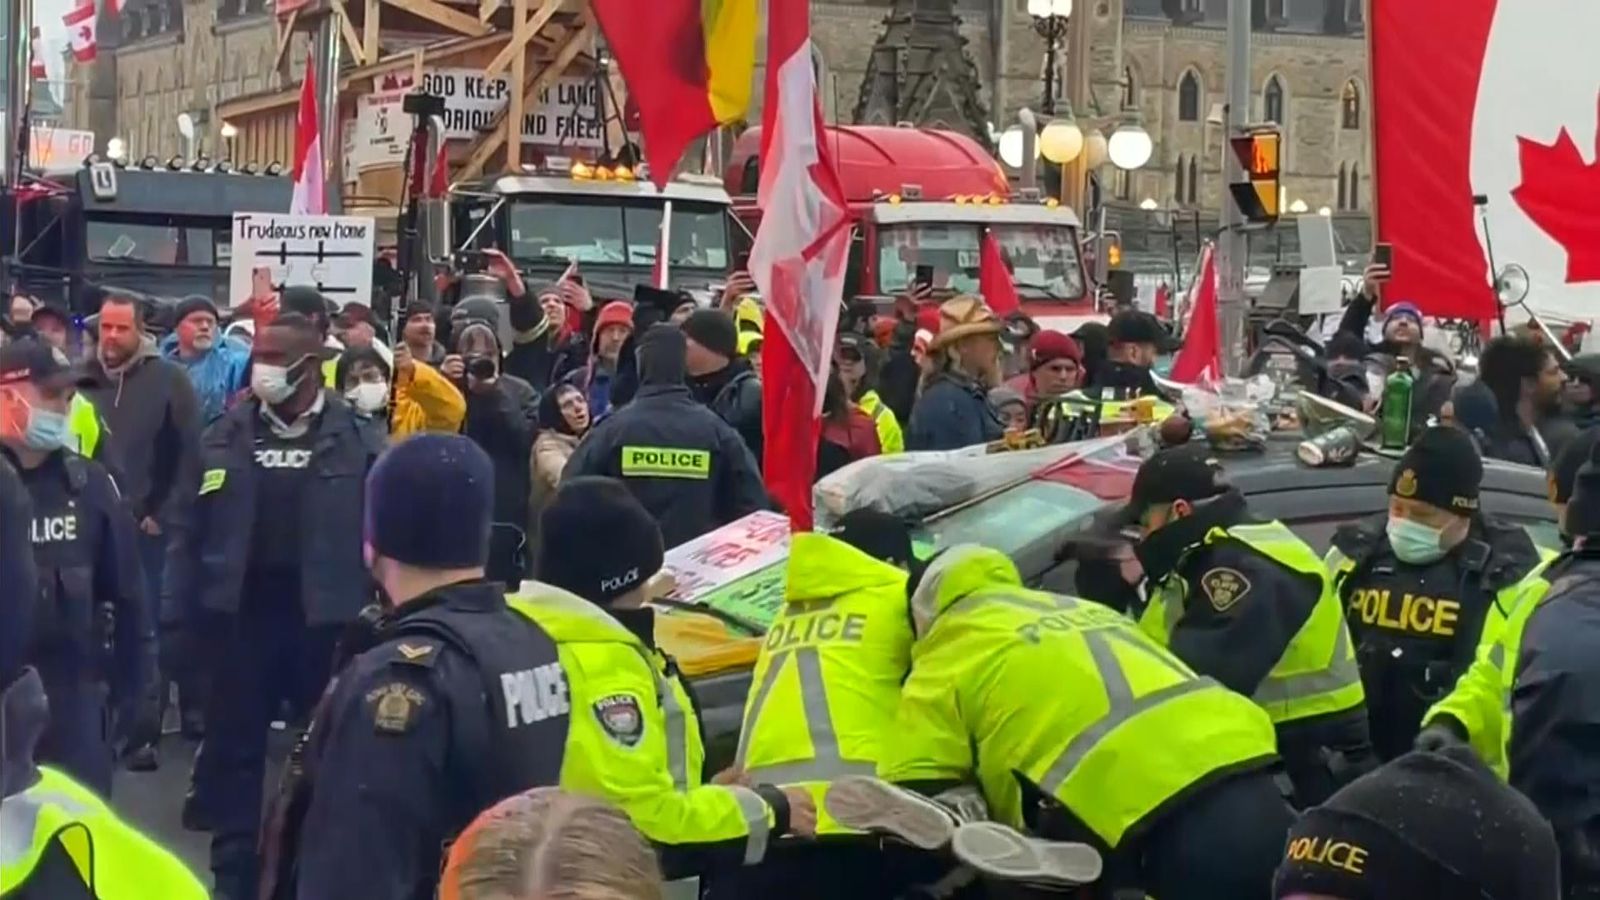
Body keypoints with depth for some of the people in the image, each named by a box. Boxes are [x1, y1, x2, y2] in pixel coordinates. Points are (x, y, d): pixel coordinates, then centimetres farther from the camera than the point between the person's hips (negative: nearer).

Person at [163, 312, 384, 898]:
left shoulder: (358, 439, -4)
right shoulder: (228, 435, 4)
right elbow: (192, 527, 5)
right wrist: (181, 609, -2)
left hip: (325, 616, -2)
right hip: (242, 611, 2)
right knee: (234, 745, 8)